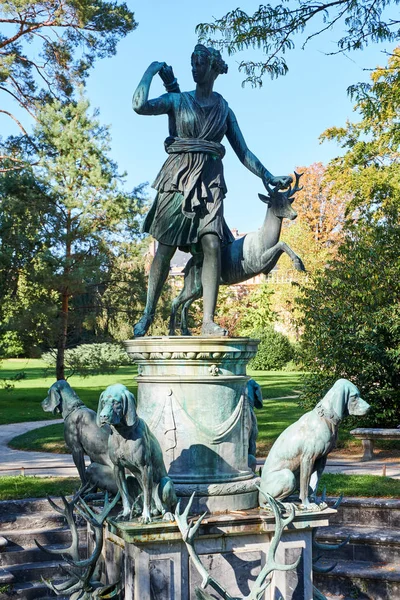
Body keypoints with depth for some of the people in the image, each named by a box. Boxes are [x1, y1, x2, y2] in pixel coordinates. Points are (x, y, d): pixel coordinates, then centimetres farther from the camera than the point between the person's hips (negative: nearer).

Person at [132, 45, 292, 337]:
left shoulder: (224, 109, 15)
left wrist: (269, 178, 10)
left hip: (209, 181, 1)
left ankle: (208, 321, -18)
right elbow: (140, 106, -9)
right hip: (178, 178, -1)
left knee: (212, 244, -16)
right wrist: (152, 70, 2)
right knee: (166, 249, -1)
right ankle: (148, 315, 12)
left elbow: (243, 152, 16)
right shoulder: (178, 100, 9)